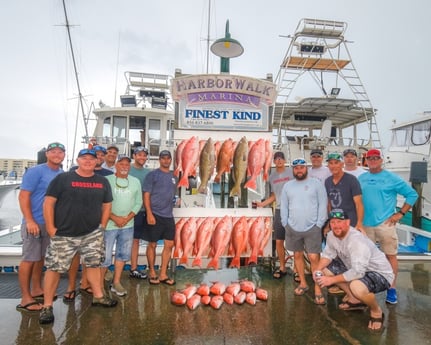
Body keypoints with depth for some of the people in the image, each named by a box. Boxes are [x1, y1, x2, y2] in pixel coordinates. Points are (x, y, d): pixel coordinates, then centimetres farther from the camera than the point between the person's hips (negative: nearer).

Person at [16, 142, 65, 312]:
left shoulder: (63, 174, 8)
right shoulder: (35, 171, -11)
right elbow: (23, 196, -14)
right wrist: (30, 221, -20)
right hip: (35, 223, -7)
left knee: (41, 257, 17)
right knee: (29, 259, -1)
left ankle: (37, 290, 30)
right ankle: (26, 299, 9)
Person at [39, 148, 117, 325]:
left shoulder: (103, 182, 6)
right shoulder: (62, 178, -5)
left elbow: (107, 205, 12)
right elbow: (48, 202, -6)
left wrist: (102, 226, 5)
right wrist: (50, 227, -10)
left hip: (92, 233, 3)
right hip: (64, 234, -3)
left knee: (94, 264, 13)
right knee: (55, 267, 3)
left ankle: (98, 296, 29)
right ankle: (47, 306, 17)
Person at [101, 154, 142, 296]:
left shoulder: (135, 182, 4)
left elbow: (138, 202, 4)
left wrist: (127, 218, -8)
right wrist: (115, 218, -15)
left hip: (128, 226, 4)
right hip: (109, 225, -4)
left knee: (123, 255, 14)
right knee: (105, 257, 2)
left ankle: (116, 283, 30)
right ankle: (99, 284, 22)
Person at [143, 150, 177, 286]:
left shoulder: (173, 176, 12)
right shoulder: (152, 175, -4)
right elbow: (146, 195, -9)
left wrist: (170, 210, 16)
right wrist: (149, 214, -17)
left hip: (168, 216, 6)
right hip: (154, 214, -5)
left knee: (169, 244, 6)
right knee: (152, 244, 6)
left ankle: (163, 274, 19)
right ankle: (152, 272, 23)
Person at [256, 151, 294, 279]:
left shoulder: (291, 172, -4)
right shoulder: (272, 176, 10)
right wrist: (262, 204, 5)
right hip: (279, 210, 5)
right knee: (279, 241, 9)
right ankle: (282, 268, 24)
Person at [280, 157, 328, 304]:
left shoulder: (316, 183, -3)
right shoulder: (287, 186, 7)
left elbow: (323, 205, -5)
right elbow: (284, 207, 9)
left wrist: (319, 225, -9)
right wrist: (285, 224, 3)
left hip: (312, 228, -3)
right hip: (293, 228, 4)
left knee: (314, 258, -4)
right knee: (297, 255, 14)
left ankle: (318, 289, 9)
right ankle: (303, 283, 31)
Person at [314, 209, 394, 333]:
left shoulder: (357, 241, -33)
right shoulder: (332, 235, -9)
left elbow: (357, 272, -37)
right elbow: (328, 254, 0)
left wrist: (332, 280, -31)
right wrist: (318, 270, -18)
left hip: (379, 273, -8)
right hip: (355, 268, 8)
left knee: (356, 286, -38)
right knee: (325, 268, 3)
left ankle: (376, 311, -3)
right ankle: (354, 299, 16)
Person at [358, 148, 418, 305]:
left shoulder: (391, 178, -4)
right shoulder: (361, 178, 7)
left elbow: (412, 194, -1)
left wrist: (400, 213, -7)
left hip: (385, 224, -3)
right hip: (365, 224, 4)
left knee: (390, 256, 3)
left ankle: (392, 289, 17)